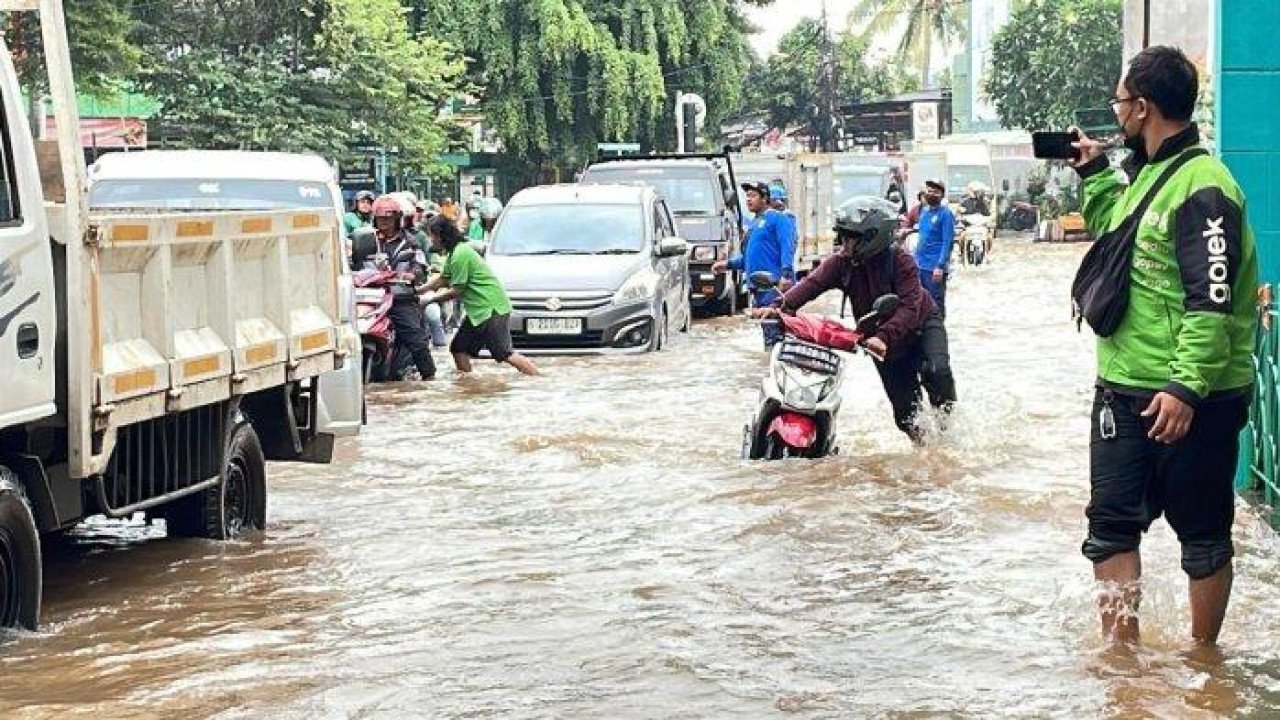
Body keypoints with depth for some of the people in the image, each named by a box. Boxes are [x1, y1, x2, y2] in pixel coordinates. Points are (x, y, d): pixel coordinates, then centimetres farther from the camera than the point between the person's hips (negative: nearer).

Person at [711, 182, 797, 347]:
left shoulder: (777, 218, -3)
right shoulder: (752, 224, 24)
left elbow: (788, 247, -15)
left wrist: (786, 274, -26)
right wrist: (728, 264, 19)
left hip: (775, 285, -9)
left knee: (774, 333, -14)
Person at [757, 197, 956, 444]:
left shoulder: (900, 260, -24)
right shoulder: (842, 263, -11)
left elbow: (909, 307, -34)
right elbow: (813, 283, -26)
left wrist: (884, 336, -49)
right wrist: (781, 306, -43)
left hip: (921, 323, -4)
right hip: (880, 333, 4)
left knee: (936, 370, -31)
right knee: (902, 403, 3)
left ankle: (945, 411, -2)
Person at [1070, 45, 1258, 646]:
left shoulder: (1202, 188, -16)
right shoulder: (1146, 175, 13)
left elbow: (1212, 302, -23)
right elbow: (1113, 231, 34)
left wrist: (1186, 387, -27)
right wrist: (1094, 173, 24)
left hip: (1191, 399, -9)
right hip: (1124, 390, 9)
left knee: (1203, 536, 6)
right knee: (1111, 526, 9)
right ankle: (1122, 654, 17)